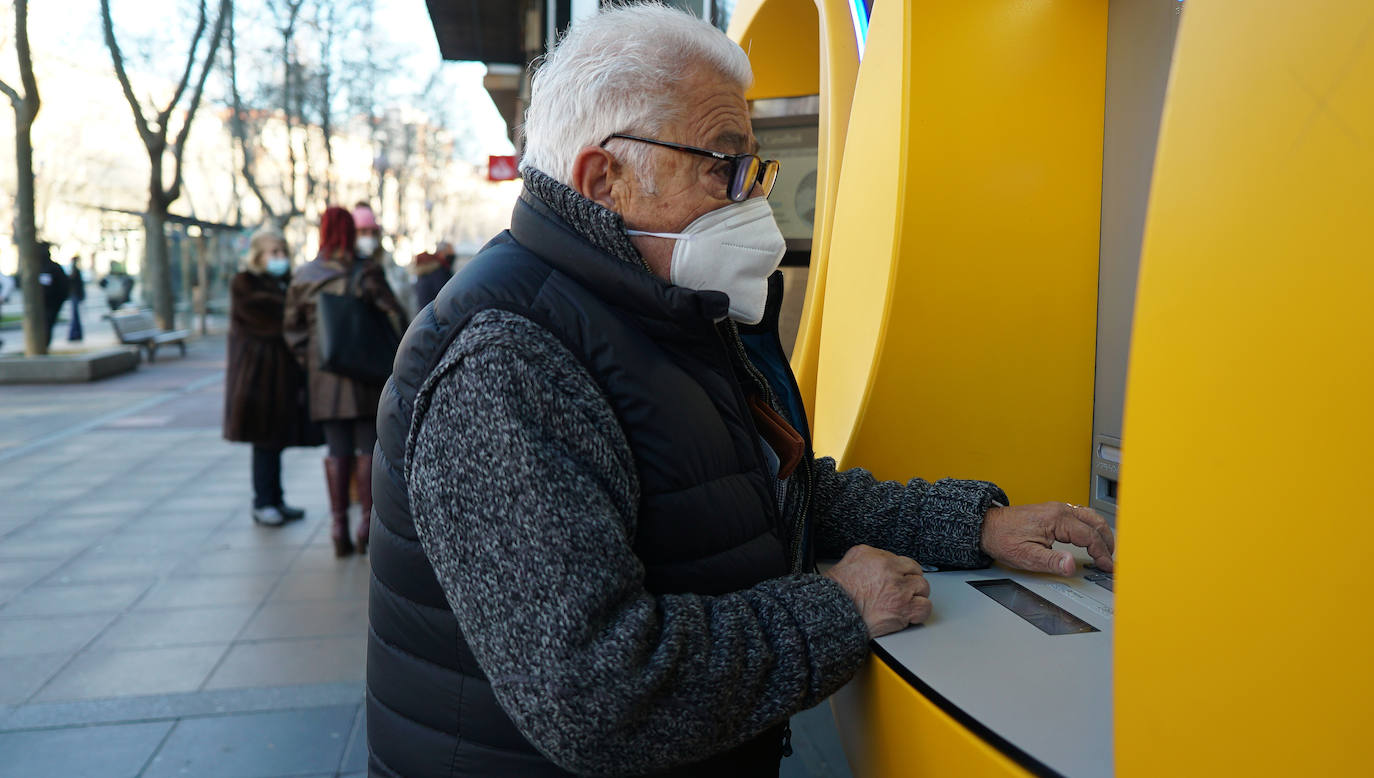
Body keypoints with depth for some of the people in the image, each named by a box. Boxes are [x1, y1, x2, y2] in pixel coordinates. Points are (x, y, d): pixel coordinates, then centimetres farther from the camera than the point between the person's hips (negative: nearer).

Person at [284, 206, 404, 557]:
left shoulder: (304, 277, 4)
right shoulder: (366, 273, -8)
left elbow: (293, 328, 10)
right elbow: (394, 317, -10)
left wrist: (308, 362, 18)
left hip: (325, 374, 3)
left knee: (337, 451, 8)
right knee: (369, 447, 6)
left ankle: (339, 524, 8)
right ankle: (368, 521, 7)